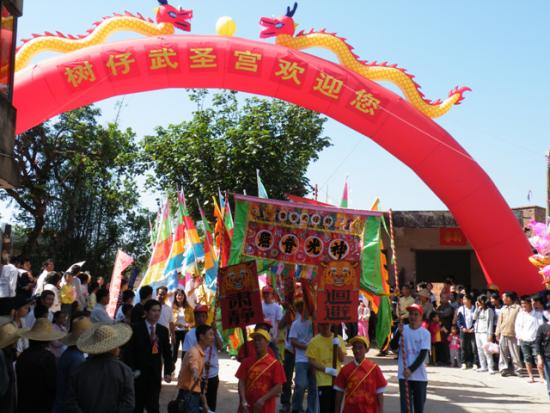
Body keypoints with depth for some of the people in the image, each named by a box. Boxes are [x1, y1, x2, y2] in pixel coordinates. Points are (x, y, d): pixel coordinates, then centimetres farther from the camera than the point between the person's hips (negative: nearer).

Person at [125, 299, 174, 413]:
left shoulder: (163, 330, 6)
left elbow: (167, 353, 6)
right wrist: (132, 371, -14)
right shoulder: (136, 328, -6)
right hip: (138, 374, -2)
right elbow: (129, 351, -8)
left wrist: (168, 372, -4)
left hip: (155, 374, 3)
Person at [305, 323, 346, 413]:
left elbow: (342, 359, 2)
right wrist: (326, 369, -18)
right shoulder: (314, 341, -6)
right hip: (323, 381, -3)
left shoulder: (338, 338, 5)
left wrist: (338, 346, -14)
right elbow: (311, 361, -8)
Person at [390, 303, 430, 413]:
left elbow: (423, 355, -11)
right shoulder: (402, 329, 1)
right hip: (404, 375, 0)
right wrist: (398, 333, -23)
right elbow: (393, 347, -9)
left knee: (419, 404, 10)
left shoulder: (425, 333, -4)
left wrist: (411, 369, -19)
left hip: (419, 375, 0)